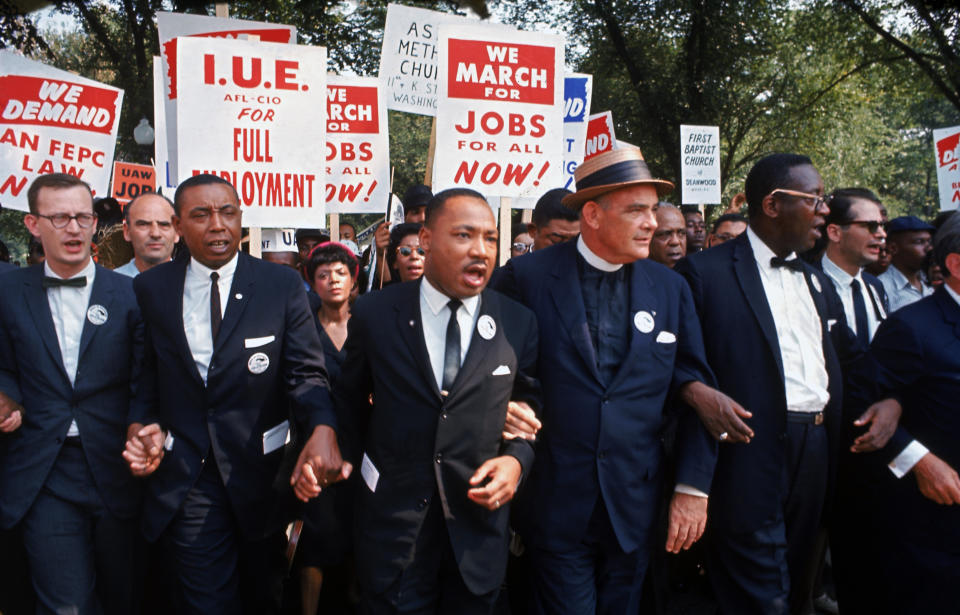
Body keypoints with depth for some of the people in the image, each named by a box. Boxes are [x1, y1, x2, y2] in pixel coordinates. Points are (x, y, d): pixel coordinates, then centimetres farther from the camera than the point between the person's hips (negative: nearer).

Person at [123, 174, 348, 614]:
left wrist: (322, 429, -30)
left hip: (262, 472, 1)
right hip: (185, 475, 0)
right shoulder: (149, 290, -1)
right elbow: (144, 378, 7)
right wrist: (141, 426, -13)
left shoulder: (282, 285, -6)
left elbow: (306, 374, -11)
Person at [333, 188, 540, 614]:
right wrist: (367, 464, 10)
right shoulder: (375, 315, -5)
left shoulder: (519, 323, -4)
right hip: (392, 525, -1)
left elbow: (531, 404, 6)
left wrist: (517, 459, -11)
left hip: (479, 519, 1)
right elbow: (349, 399, 10)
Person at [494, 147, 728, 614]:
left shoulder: (670, 288, 3)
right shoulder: (528, 277, -7)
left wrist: (693, 488, 1)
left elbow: (695, 389, 5)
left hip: (636, 509, 3)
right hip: (557, 502, -3)